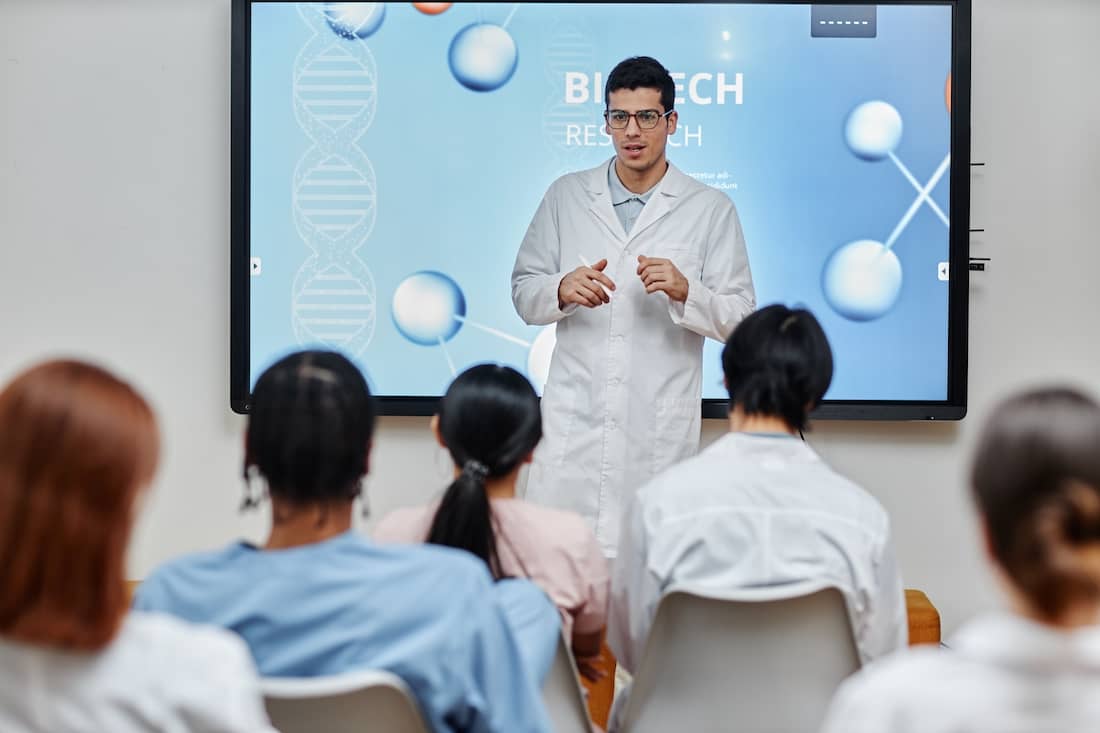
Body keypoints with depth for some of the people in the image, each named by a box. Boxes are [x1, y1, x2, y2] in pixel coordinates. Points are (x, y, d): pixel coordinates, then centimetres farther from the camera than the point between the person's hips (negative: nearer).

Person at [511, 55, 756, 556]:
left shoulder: (711, 210, 4)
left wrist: (685, 292, -17)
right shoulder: (566, 196, 10)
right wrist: (562, 290, -11)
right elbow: (523, 292, 11)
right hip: (574, 420, 1)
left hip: (660, 431, -1)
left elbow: (740, 319, 2)